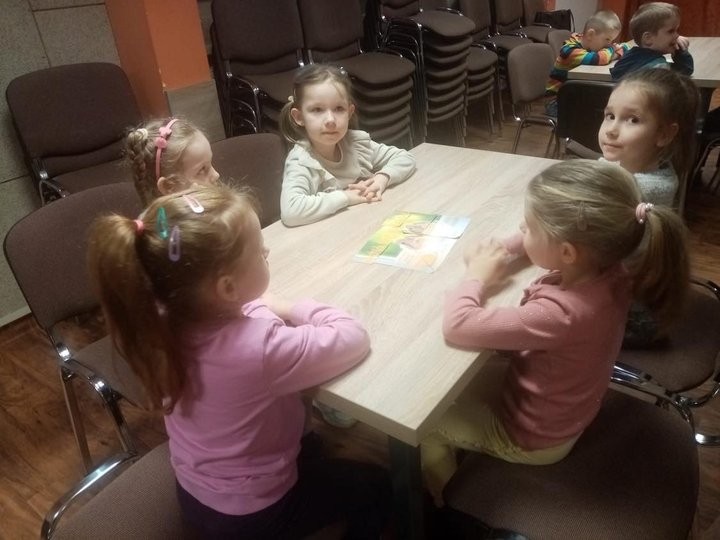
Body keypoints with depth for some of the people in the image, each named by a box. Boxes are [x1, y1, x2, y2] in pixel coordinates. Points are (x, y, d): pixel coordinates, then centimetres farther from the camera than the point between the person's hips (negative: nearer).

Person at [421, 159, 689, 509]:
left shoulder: (560, 314, -42)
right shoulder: (607, 269, -19)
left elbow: (457, 326, -39)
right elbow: (552, 241, 1)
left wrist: (477, 276, -21)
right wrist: (498, 251, -15)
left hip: (529, 437, -7)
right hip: (564, 415, 7)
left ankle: (443, 506, 34)